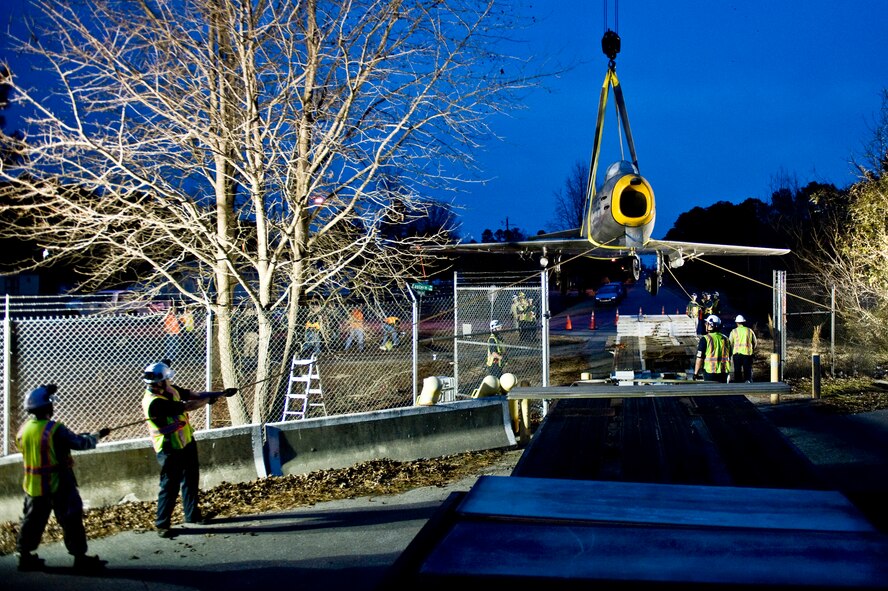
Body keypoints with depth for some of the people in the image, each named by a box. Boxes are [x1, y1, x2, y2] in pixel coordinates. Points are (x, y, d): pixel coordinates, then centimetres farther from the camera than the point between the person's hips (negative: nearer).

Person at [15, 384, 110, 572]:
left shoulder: (23, 429, 1)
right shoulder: (55, 429, -18)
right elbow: (80, 443, -12)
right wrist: (98, 435, 5)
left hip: (32, 485, 7)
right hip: (57, 484, -7)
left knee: (32, 520, 17)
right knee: (71, 519, -1)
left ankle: (24, 555, 22)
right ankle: (80, 557, 1)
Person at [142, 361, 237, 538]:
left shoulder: (170, 390, -2)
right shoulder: (154, 403, -29)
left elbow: (194, 395, 5)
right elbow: (188, 406, -26)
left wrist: (221, 393, -1)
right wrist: (209, 399, -11)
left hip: (187, 443, 9)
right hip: (170, 451, -9)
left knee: (191, 480, 19)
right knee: (170, 487, -3)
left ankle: (193, 515, 34)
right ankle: (162, 524, 9)